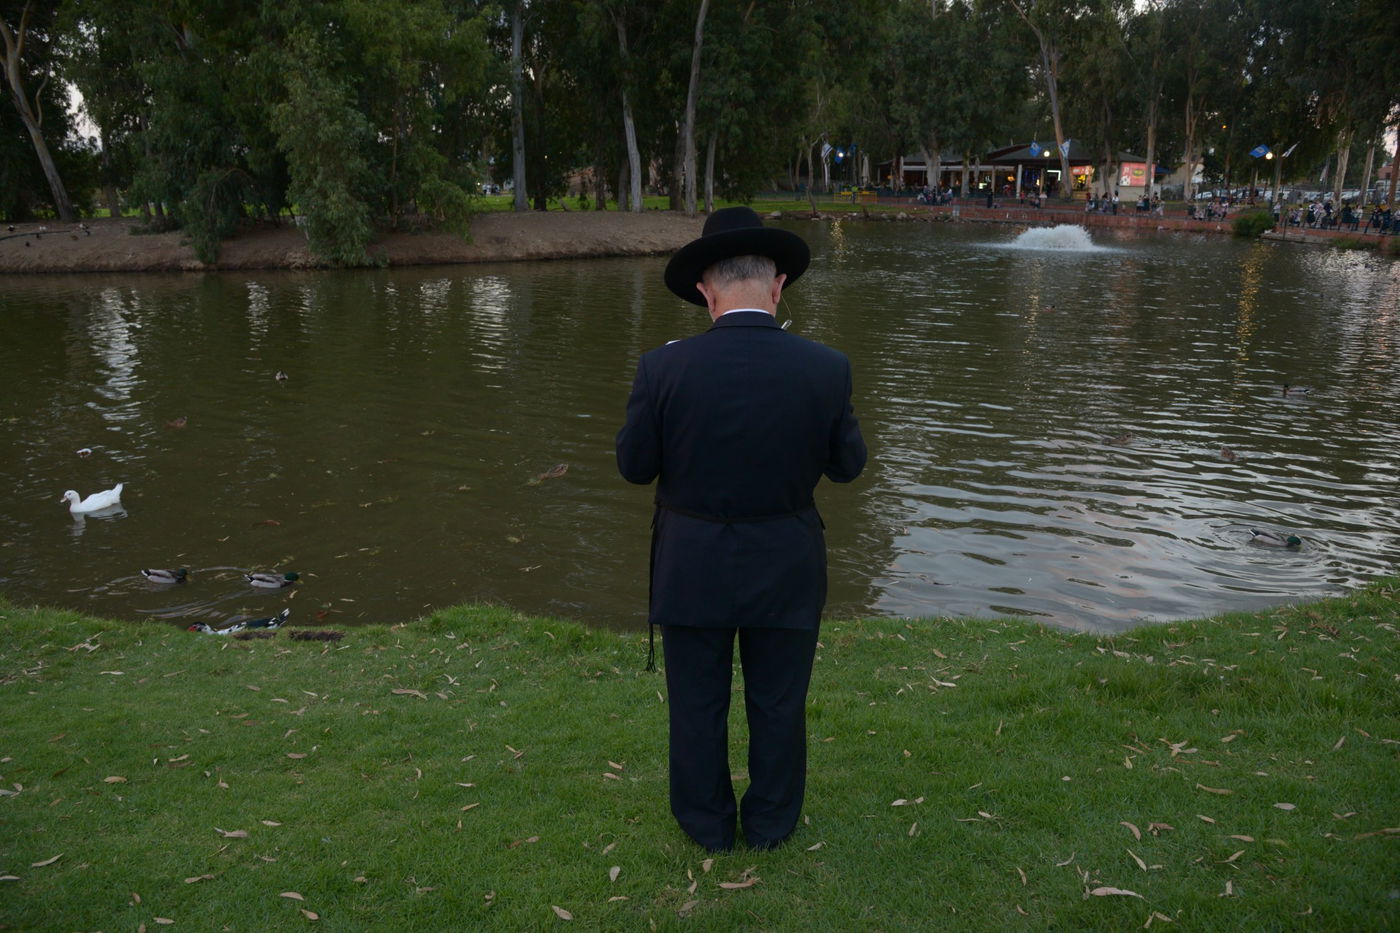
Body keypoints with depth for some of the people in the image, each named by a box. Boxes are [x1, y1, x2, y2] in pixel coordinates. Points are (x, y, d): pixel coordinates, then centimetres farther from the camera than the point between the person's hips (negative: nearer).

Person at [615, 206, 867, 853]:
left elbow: (634, 465, -5)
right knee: (779, 705, 19)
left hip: (693, 568, 0)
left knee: (698, 705, 18)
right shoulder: (825, 369, -14)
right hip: (785, 569, 1)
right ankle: (771, 823, 37)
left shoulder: (665, 368, -16)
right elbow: (847, 464, -1)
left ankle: (707, 824, 35)